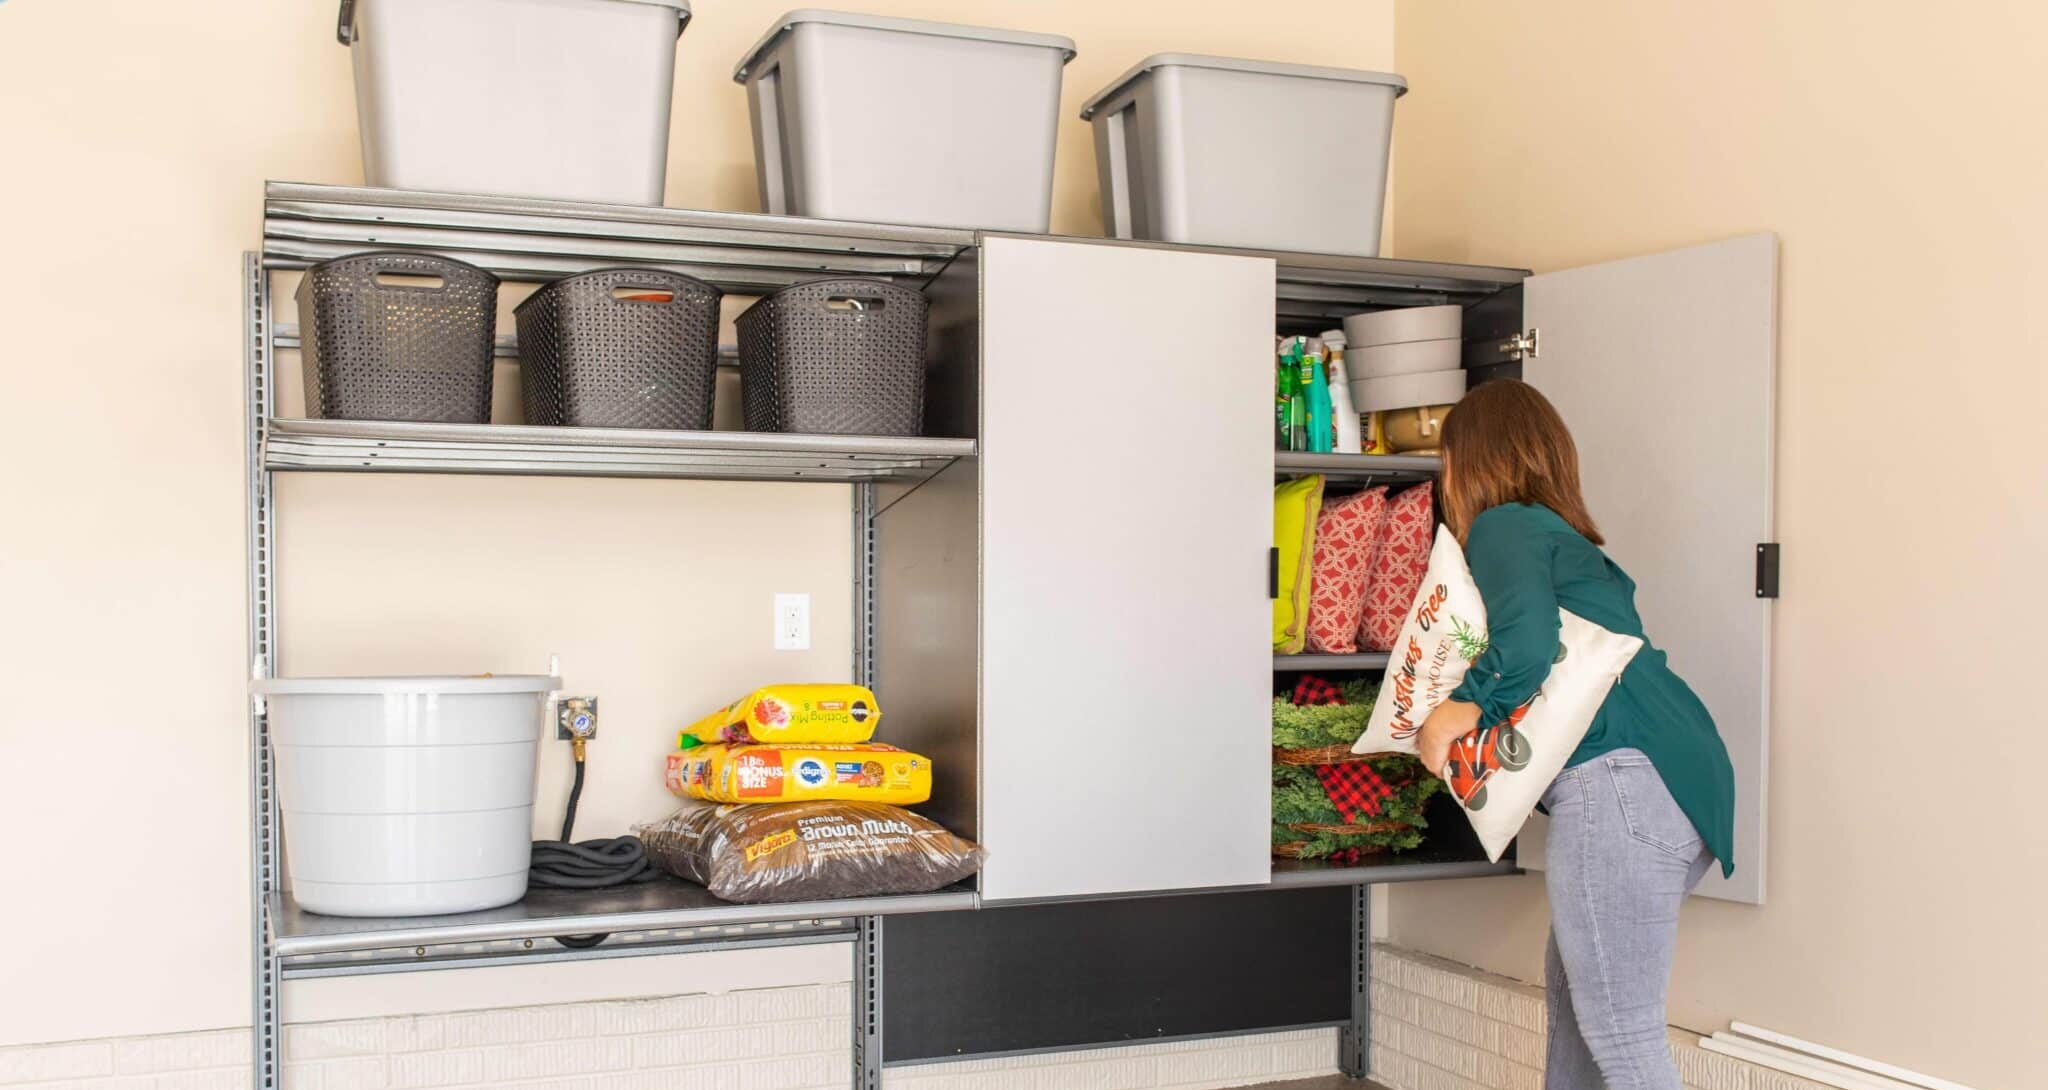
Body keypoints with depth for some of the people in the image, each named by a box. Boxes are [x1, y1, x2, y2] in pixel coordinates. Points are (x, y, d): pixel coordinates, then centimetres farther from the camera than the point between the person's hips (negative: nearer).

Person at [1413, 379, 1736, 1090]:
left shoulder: (1504, 525, -1)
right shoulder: (1570, 540, 27)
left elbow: (1526, 642, -19)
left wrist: (1460, 711, -6)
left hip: (1619, 784, -10)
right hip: (1683, 784, 10)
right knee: (1572, 984, 23)